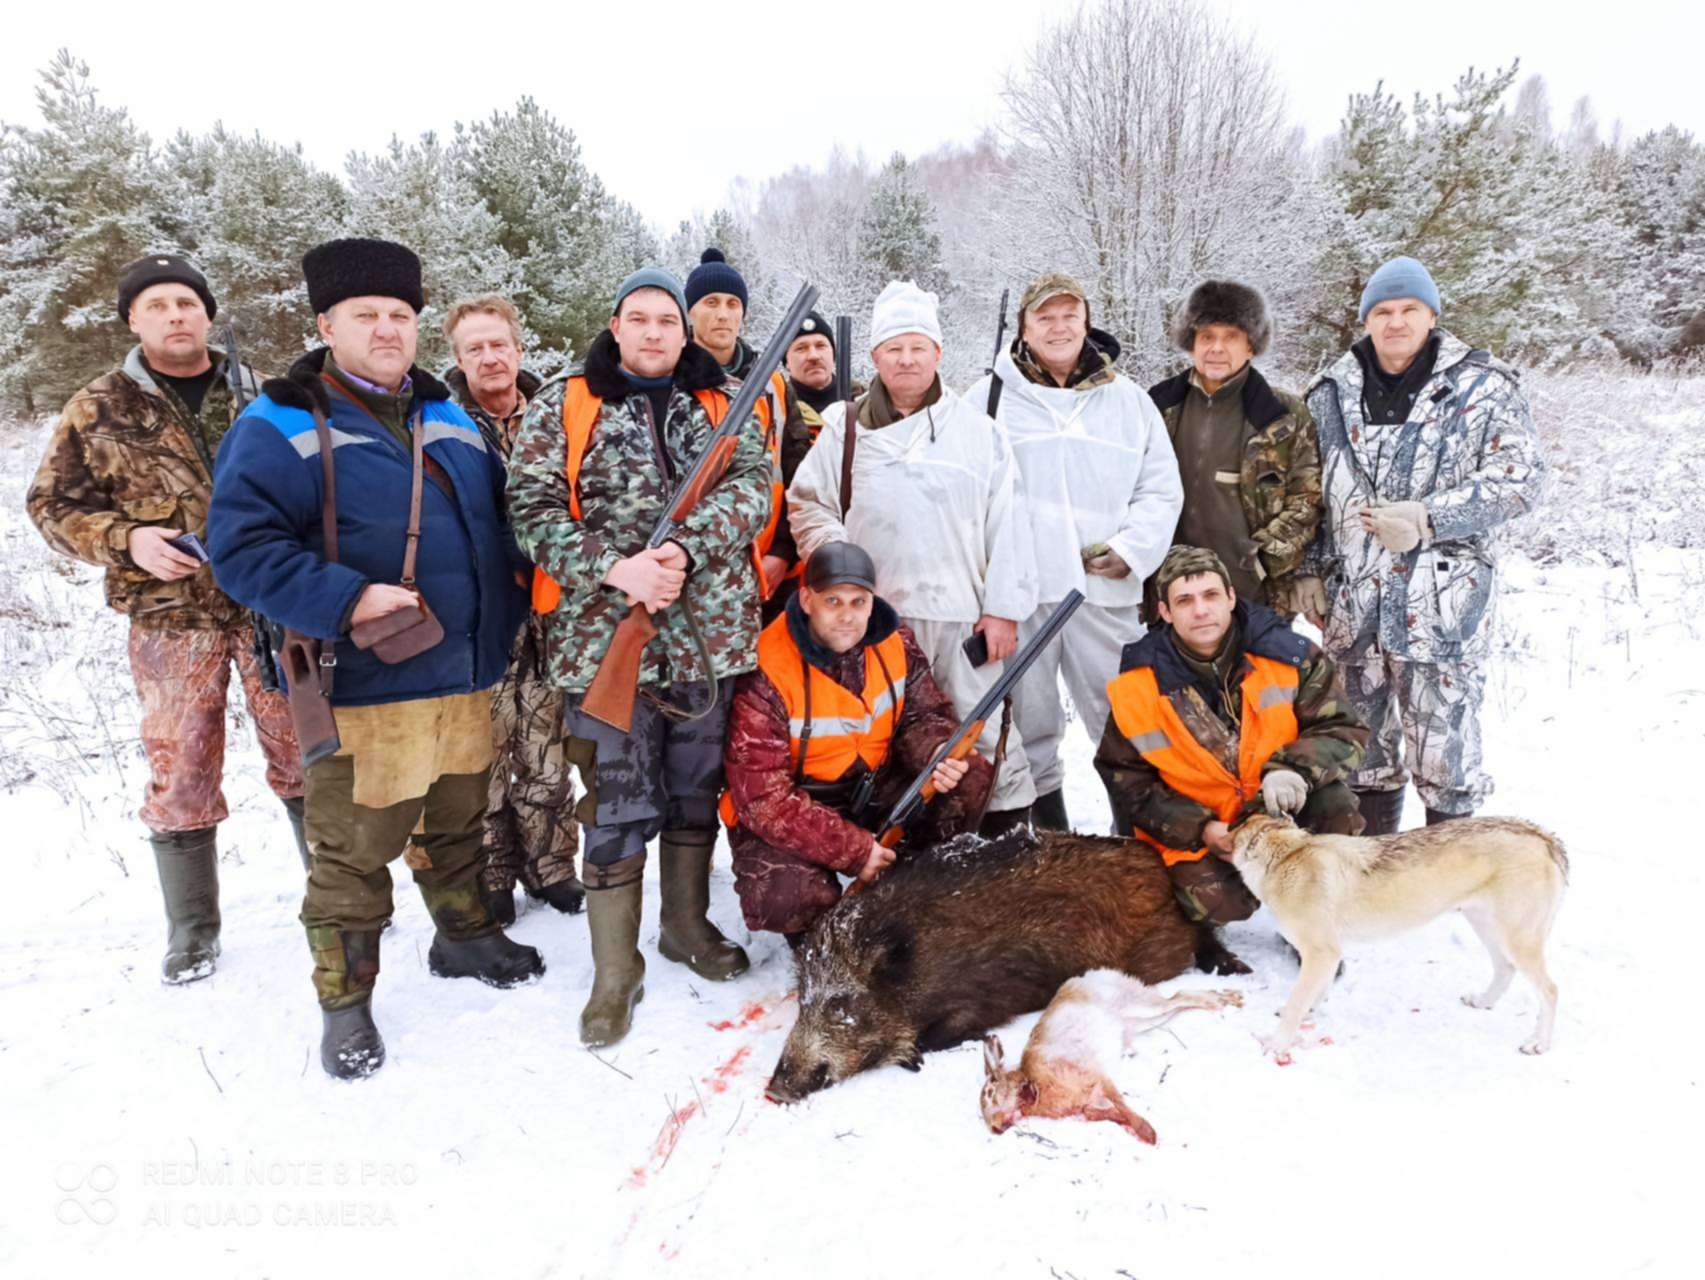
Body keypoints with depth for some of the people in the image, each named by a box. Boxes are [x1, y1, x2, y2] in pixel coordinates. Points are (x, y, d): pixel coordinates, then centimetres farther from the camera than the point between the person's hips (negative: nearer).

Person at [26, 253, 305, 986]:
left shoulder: (258, 397, 6)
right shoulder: (99, 411, 2)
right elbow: (53, 505, 5)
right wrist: (124, 541, -12)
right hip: (170, 619, -1)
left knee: (306, 757, 8)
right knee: (181, 775, 6)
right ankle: (192, 931, 21)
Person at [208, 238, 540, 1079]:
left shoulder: (450, 422, 13)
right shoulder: (280, 428, -8)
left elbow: (502, 525, 23)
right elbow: (242, 547, -15)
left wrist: (508, 613, 10)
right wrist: (346, 600, -25)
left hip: (468, 679, 6)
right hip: (363, 689, -6)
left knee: (458, 823, 21)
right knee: (353, 850, 4)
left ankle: (464, 935, 42)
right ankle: (345, 1001, 22)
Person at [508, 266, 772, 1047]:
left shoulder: (722, 407, 10)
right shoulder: (563, 408, 3)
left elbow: (752, 487, -4)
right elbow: (534, 508, -5)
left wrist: (688, 550, -21)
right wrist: (614, 569, -19)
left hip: (709, 631, 3)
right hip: (604, 632, -3)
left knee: (695, 789, 16)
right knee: (618, 802, 0)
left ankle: (687, 925, 35)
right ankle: (615, 971, 13)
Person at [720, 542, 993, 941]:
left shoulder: (894, 642, -8)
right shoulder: (765, 674, -25)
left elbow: (924, 714, 2)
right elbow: (764, 799, -25)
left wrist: (940, 755, -24)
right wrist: (854, 850, -27)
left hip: (873, 790, 5)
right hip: (785, 817, -5)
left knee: (971, 774, -14)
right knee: (789, 899, -33)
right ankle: (815, 930, 7)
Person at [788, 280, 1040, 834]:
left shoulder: (978, 427, 7)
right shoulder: (845, 429, 9)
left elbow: (1007, 526, 5)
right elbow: (807, 506, 12)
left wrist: (1004, 609, -1)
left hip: (961, 613, -1)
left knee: (984, 733, 2)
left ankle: (1010, 827, 16)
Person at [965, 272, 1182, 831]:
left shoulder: (1127, 398, 12)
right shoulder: (991, 396, 6)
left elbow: (1161, 488, 12)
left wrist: (1131, 549, -3)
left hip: (1105, 590, 1)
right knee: (1029, 721, 7)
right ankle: (1046, 817, 22)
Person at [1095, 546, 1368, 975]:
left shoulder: (1286, 653, -10)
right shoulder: (1139, 686, -12)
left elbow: (1342, 729, -7)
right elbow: (1126, 778, -6)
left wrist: (1295, 769, -29)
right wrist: (1198, 828, -18)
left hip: (1281, 808, 3)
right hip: (1194, 831, -2)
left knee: (1336, 808, -27)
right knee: (1218, 901, -29)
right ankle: (1199, 927, 12)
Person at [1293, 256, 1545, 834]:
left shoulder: (1483, 387, -1)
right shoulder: (1332, 394, 11)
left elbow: (1521, 478, -6)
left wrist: (1429, 519, -17)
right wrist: (1310, 569, 10)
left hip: (1443, 602, -4)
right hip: (1352, 599, 4)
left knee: (1443, 741, -1)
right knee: (1364, 743, 13)